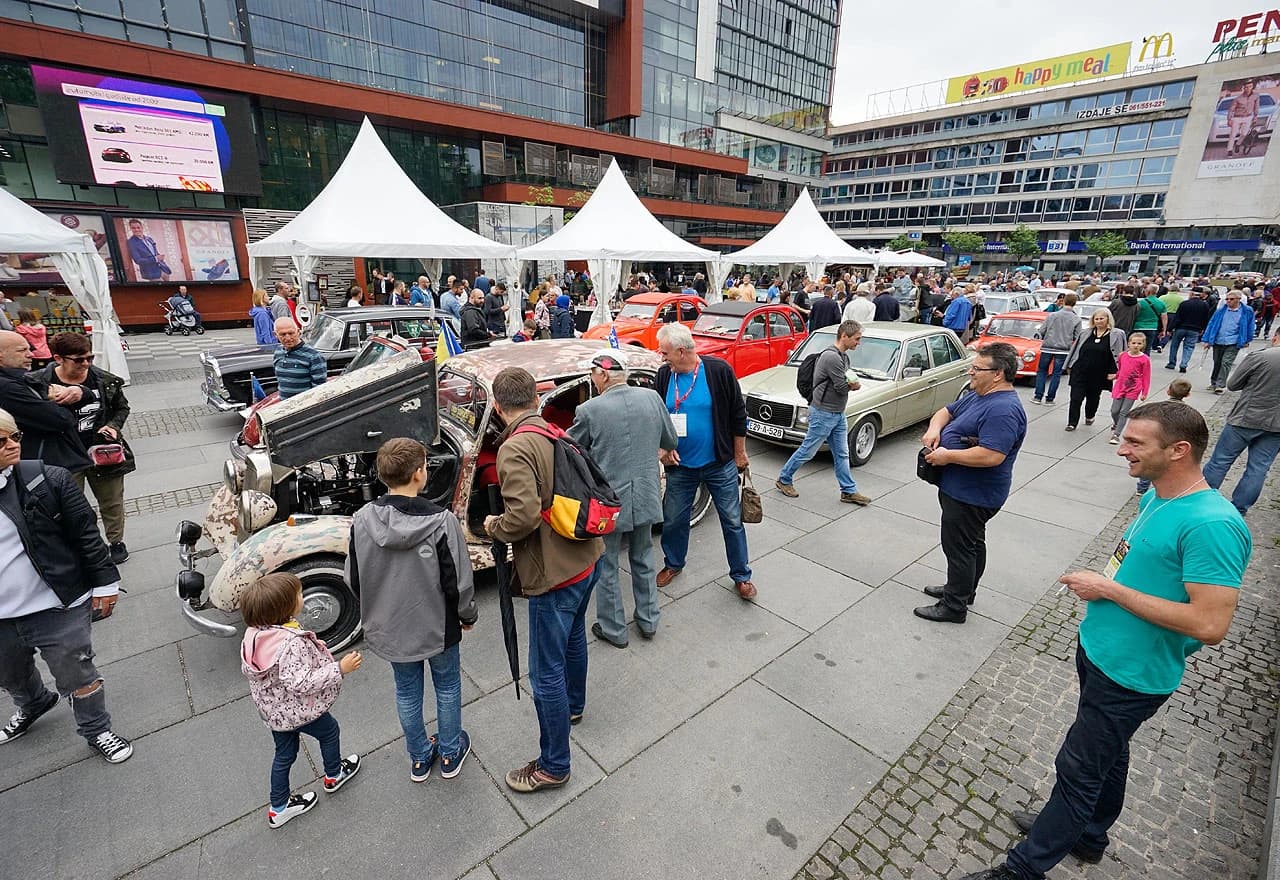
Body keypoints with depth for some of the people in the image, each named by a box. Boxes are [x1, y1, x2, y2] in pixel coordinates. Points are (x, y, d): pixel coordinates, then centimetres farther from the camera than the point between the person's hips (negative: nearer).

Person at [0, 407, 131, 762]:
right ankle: (32, 705, 60)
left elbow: (87, 534, -9)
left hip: (58, 608, -4)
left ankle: (97, 730, 32)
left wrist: (104, 582, -8)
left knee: (78, 678, 10)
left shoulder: (48, 480, -13)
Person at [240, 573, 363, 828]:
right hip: (297, 710, -7)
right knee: (330, 730, 22)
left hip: (270, 708, 7)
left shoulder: (255, 632, -12)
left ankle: (279, 807, 42)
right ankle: (334, 775, 46)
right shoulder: (293, 642, -38)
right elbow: (300, 683, -37)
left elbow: (247, 669, 4)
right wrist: (339, 669, -31)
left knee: (284, 752, 26)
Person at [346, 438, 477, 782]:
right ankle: (450, 754, 40)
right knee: (448, 685, 21)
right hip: (437, 626, -3)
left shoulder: (361, 520, -15)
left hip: (389, 628, 3)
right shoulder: (441, 521, -27)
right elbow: (458, 582, -19)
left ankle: (419, 759, 43)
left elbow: (354, 580, -2)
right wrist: (468, 615, 0)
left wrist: (378, 609, 16)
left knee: (407, 691, 24)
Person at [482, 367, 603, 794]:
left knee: (545, 672, 7)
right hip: (586, 558, 9)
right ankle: (573, 706, 56)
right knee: (573, 637, 31)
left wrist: (494, 526, -9)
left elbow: (524, 515, -30)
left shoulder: (515, 448, -21)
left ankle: (553, 766, 25)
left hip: (554, 573, -9)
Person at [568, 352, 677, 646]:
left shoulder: (589, 410, -18)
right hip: (646, 497, 5)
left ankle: (613, 630, 28)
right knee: (643, 559, 23)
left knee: (605, 567, 15)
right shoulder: (652, 398, -6)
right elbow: (670, 441, 7)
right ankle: (648, 621, 36)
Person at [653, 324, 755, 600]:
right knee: (673, 520, 15)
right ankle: (673, 564, 40)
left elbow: (738, 414, -6)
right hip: (679, 465, 3)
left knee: (732, 521, 7)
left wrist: (740, 454, -2)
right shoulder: (664, 375, -3)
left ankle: (741, 575, 26)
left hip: (720, 464, -3)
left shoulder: (719, 370, -14)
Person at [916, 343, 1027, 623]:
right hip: (962, 489, 10)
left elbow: (991, 456, -34)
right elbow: (946, 411, 17)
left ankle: (954, 606, 15)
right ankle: (961, 590, 39)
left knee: (958, 547, 1)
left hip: (971, 495, -10)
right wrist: (934, 429, -5)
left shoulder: (1003, 409, -25)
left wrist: (948, 456, -23)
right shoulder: (978, 396, 7)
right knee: (971, 544, 22)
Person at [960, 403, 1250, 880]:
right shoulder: (1157, 496, 2)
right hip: (1099, 650, 9)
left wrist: (1109, 589, -23)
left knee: (1078, 769, 5)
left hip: (1130, 675, -8)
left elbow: (1211, 623, -28)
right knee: (1106, 752, 27)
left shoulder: (1211, 525, -26)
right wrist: (1099, 583, 3)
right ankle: (1088, 834, 49)